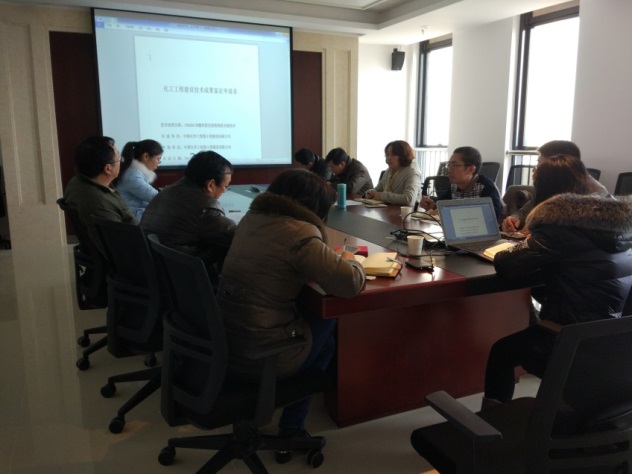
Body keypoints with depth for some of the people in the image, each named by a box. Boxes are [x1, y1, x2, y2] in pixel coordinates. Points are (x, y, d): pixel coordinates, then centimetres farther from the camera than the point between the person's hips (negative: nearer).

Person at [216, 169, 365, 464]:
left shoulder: (251, 218, 8)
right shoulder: (299, 233, -17)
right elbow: (350, 284, -20)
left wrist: (329, 259, 14)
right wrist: (348, 261, 3)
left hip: (223, 341, 7)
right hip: (260, 355, -7)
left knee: (308, 315, 25)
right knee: (326, 324, 19)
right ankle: (291, 431, 27)